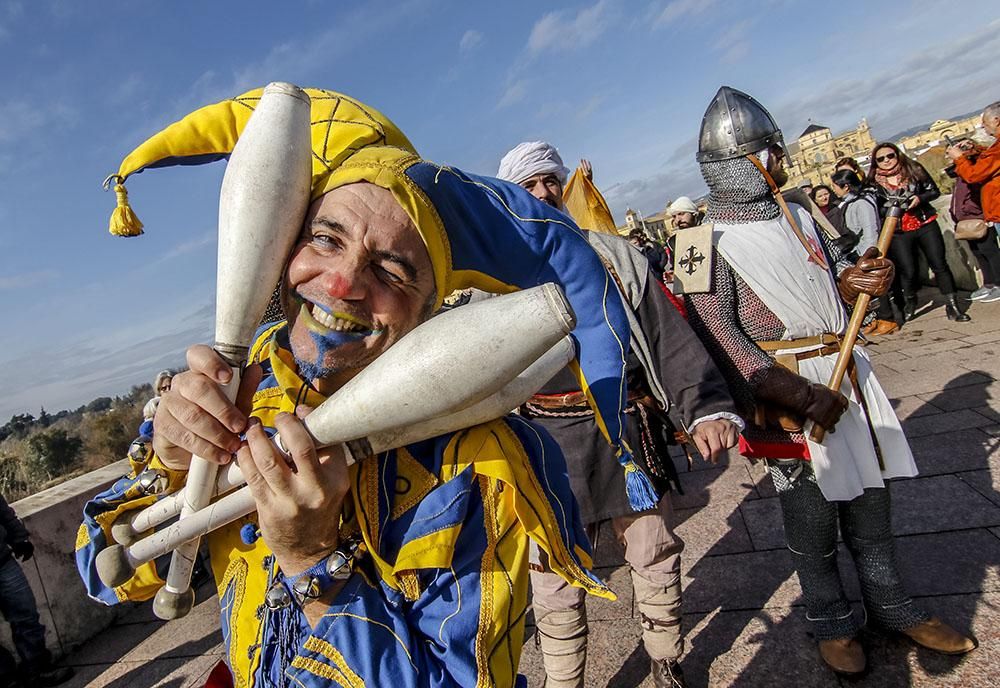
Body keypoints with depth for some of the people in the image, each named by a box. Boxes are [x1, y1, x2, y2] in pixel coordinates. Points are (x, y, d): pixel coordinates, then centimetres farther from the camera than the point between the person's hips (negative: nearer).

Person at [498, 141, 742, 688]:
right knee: (555, 583, 8)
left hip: (632, 434, 2)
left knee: (656, 560, 18)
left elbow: (670, 336, -2)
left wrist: (707, 408, -15)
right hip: (550, 445, -1)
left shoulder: (615, 257, 4)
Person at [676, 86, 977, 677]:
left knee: (871, 502, 16)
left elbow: (835, 277, 23)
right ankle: (834, 624, 29)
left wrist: (854, 281, -3)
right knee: (813, 520, 6)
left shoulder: (796, 217, 14)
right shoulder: (708, 243, -11)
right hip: (789, 395, -6)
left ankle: (893, 607, 37)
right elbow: (718, 338, -19)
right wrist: (801, 398, -24)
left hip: (848, 375, 7)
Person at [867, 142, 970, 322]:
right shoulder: (874, 182, -2)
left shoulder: (914, 169, 3)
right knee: (908, 271, -4)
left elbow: (934, 191, 8)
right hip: (898, 232, -2)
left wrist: (920, 198, -11)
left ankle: (952, 306, 9)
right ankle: (909, 304, 24)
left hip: (926, 224, 2)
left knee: (939, 265, 0)